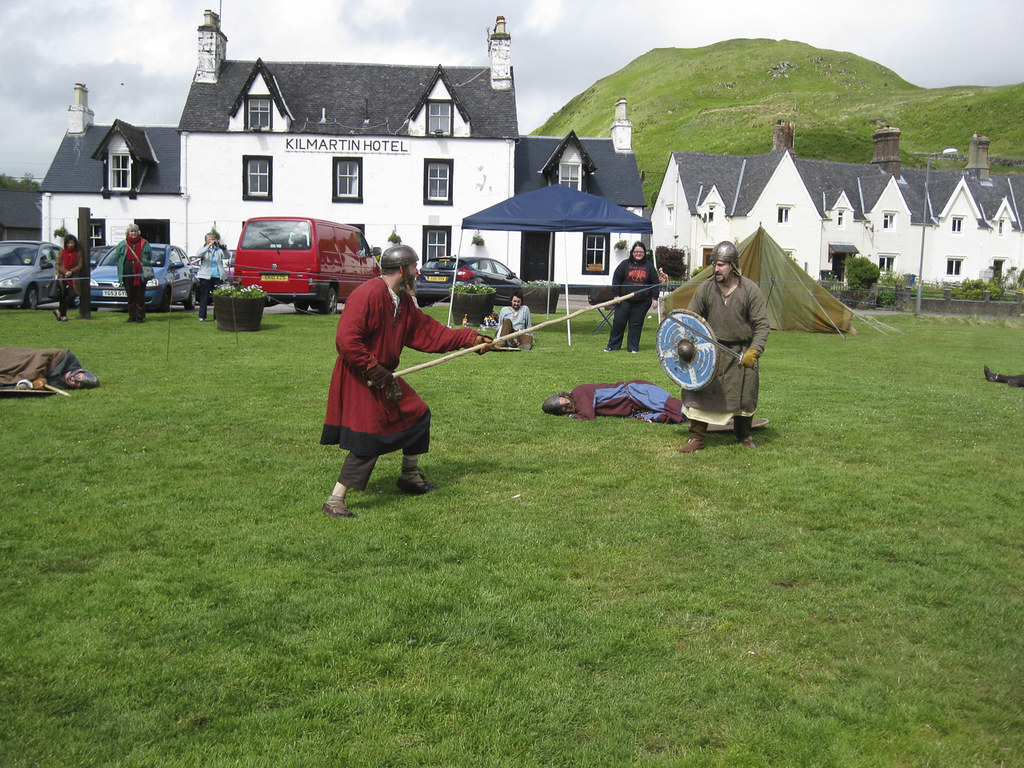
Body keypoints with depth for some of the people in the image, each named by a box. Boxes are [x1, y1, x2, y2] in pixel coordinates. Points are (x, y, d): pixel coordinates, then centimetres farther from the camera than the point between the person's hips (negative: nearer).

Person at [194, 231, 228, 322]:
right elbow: (198, 255, -14)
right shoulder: (203, 248, 7)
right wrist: (208, 246, -24)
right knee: (204, 297, 1)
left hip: (217, 276, 1)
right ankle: (202, 316, 5)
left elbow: (226, 256, -5)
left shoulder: (218, 249, 10)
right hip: (205, 276, -1)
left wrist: (223, 247, -23)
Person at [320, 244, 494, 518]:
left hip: (383, 377, 10)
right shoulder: (367, 295, -21)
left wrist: (471, 338, 6)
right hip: (359, 380, -10)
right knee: (368, 440, -12)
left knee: (418, 413, 17)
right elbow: (346, 340, -26)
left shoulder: (404, 301, 9)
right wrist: (374, 371, -25)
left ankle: (410, 476, 36)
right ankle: (334, 502, -3)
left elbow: (429, 332, 12)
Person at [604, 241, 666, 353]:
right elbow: (616, 279, 5)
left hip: (642, 302, 0)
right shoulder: (625, 264, 5)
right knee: (619, 321, 1)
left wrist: (654, 297, 4)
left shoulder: (649, 266, 8)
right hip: (624, 300, 0)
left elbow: (655, 282, 11)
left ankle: (633, 347, 13)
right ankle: (612, 345, 12)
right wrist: (616, 294, -1)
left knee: (636, 324, 3)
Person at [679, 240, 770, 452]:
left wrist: (754, 351, -20)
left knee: (743, 396, 9)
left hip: (741, 353, -1)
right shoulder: (706, 288, -3)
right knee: (698, 393, -4)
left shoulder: (750, 290, -8)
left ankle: (744, 437, 31)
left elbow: (762, 325, -7)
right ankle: (697, 438, 7)